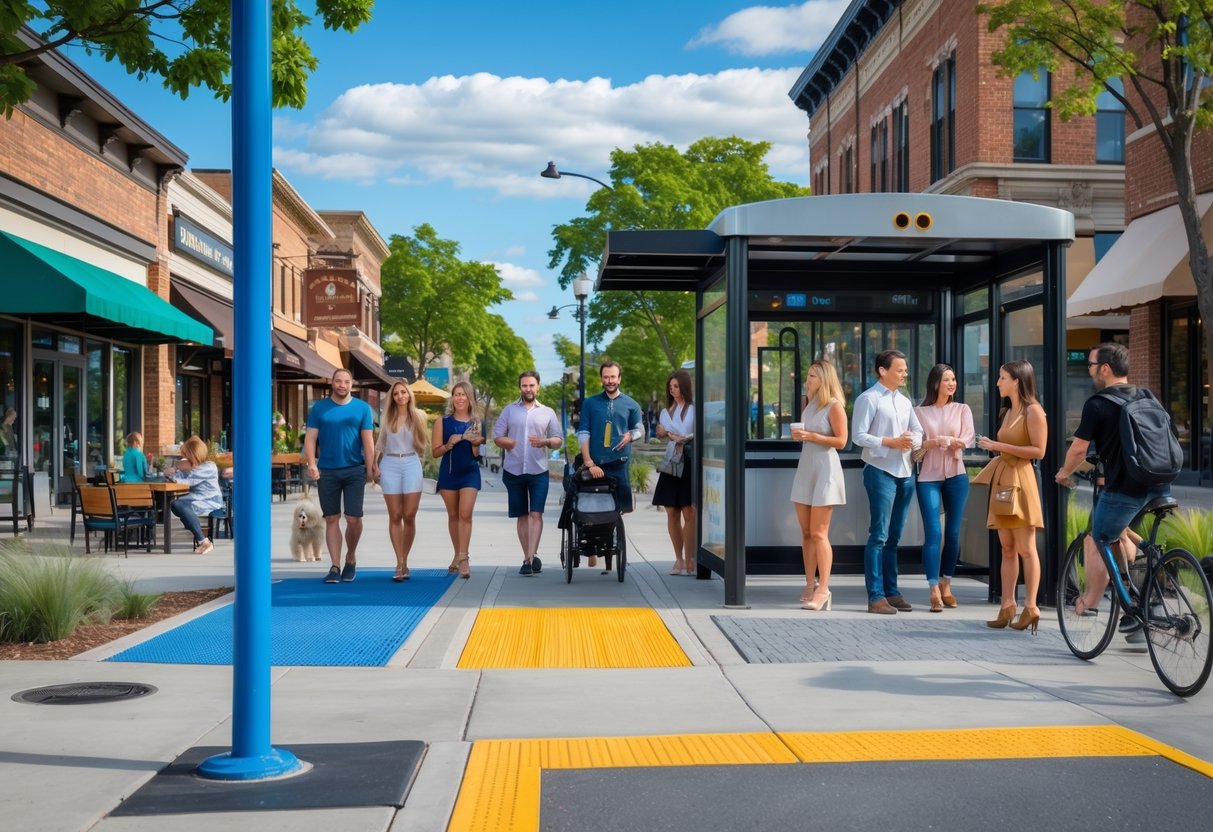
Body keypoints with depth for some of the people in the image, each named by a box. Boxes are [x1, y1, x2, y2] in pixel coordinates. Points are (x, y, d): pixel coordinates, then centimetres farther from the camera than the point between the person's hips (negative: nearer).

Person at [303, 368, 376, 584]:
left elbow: (368, 440, 3)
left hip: (354, 470, -1)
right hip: (326, 471, 1)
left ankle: (350, 558, 19)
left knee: (353, 518, -4)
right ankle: (335, 566, 7)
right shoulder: (319, 408, 6)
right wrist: (311, 464, -10)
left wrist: (370, 469, -4)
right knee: (331, 519, 3)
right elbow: (310, 438, 3)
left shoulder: (362, 408, 5)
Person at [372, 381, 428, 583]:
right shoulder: (387, 417, 12)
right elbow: (380, 443, 14)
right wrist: (375, 465, 5)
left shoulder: (418, 415, 8)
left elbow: (422, 441, 7)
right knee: (395, 516, -3)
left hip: (411, 464, -1)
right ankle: (400, 563, -3)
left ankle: (404, 561, 8)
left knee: (409, 516, -3)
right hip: (390, 464, 1)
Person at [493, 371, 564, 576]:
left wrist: (545, 442, -14)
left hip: (539, 471, -1)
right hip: (513, 471, 1)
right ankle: (527, 558, 14)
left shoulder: (548, 412, 9)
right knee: (522, 516, 8)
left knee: (536, 514, -12)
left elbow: (558, 440, 8)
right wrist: (508, 443, -16)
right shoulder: (509, 410, 9)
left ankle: (532, 556, -18)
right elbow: (497, 436, 6)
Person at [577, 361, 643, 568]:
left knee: (617, 511, -2)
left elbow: (638, 428, 23)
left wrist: (630, 436, -1)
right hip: (594, 464, -1)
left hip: (619, 463, 1)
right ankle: (591, 551, 7)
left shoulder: (630, 405, 11)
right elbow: (583, 434, 1)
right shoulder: (590, 403, 7)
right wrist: (589, 463, -9)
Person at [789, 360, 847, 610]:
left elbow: (840, 441, -13)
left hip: (825, 469, -8)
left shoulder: (834, 406, -8)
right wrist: (798, 435, 7)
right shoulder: (808, 404, 16)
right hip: (805, 467, 8)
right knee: (806, 533, 6)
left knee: (819, 534, -8)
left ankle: (823, 589, -5)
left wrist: (812, 436, -18)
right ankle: (810, 585, 11)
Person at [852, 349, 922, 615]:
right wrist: (891, 442, -18)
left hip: (905, 473, 7)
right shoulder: (868, 399, -6)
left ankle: (891, 592, 18)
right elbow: (859, 435, -12)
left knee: (894, 536, 12)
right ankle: (876, 596, -6)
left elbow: (918, 431, 18)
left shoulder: (904, 401, 17)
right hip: (881, 471, -7)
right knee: (879, 535, -7)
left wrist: (911, 440, -5)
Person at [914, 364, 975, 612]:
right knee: (933, 533, -9)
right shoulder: (920, 411, 4)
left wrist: (936, 441, -16)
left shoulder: (962, 409, 8)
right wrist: (945, 441, -18)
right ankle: (934, 591, -10)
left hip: (956, 475, 2)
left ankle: (946, 585, 18)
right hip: (928, 477, -2)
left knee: (953, 533, 6)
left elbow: (968, 439, -4)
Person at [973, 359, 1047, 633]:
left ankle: (1030, 608, -2)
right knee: (1007, 549, 7)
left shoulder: (1033, 411, -7)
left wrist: (999, 446, -14)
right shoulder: (1006, 413, 17)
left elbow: (1039, 451, -13)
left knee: (1025, 549, -5)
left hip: (1020, 479, -8)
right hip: (1002, 480, 8)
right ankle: (1007, 607, 8)